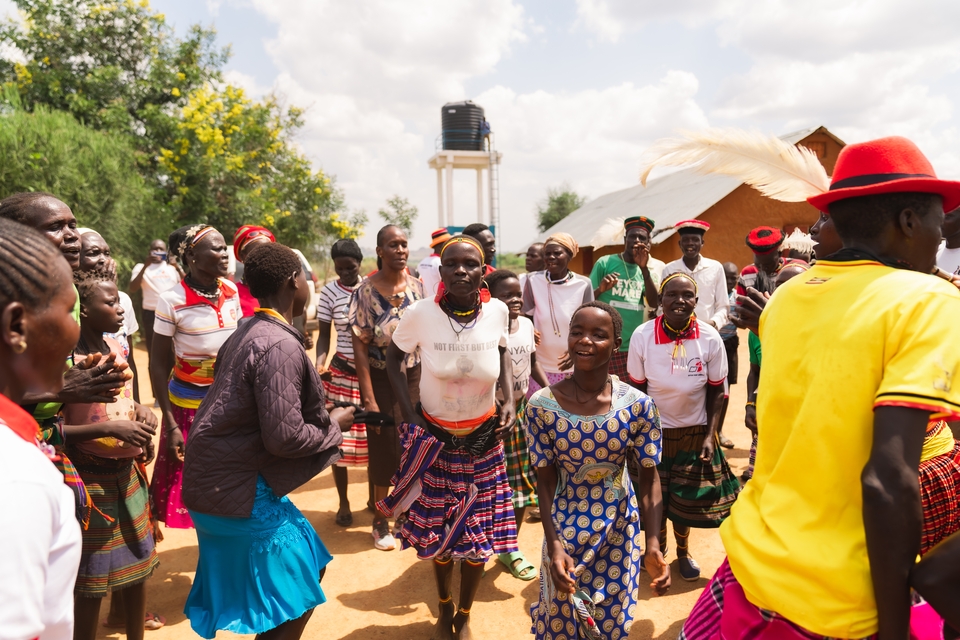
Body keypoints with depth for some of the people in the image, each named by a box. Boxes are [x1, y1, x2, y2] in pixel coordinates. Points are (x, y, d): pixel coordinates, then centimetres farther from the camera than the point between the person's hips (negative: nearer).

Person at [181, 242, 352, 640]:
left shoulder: (247, 332, 6)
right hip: (240, 489, -9)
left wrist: (320, 415, 15)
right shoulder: (281, 346, -23)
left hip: (218, 481, 9)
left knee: (309, 565, 21)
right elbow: (285, 437, -26)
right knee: (296, 593, 6)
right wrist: (333, 425, -9)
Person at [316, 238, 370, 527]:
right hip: (343, 372, -1)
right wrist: (320, 363, -18)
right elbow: (324, 334, -1)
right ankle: (343, 503, 20)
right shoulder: (330, 292, -4)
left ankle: (373, 496, 27)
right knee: (340, 436, 2)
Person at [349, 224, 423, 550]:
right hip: (382, 380, -3)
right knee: (385, 448, 6)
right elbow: (360, 347, -11)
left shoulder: (418, 287, 0)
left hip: (415, 377, 3)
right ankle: (381, 520, 27)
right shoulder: (366, 292, -11)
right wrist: (368, 398, -15)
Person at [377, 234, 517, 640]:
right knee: (438, 529, 14)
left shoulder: (497, 311, -12)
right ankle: (444, 607, 44)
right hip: (435, 436, -1)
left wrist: (510, 401, -7)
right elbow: (393, 359, -3)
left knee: (480, 530, 10)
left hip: (484, 437, 2)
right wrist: (410, 415, -10)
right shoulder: (420, 314, -20)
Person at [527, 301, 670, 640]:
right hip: (565, 529, 0)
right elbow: (545, 480, -10)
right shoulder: (542, 405, -17)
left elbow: (649, 476, -8)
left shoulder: (638, 405, -16)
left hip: (619, 531, 1)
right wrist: (554, 545, -16)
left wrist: (653, 542, -18)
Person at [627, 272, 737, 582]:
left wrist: (710, 436, -9)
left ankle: (683, 550, 39)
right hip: (654, 430, 0)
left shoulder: (710, 338, -15)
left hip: (695, 431, 1)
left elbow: (715, 391, -5)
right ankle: (657, 549, 36)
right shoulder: (642, 336, -16)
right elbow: (637, 389, -7)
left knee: (687, 498, 11)